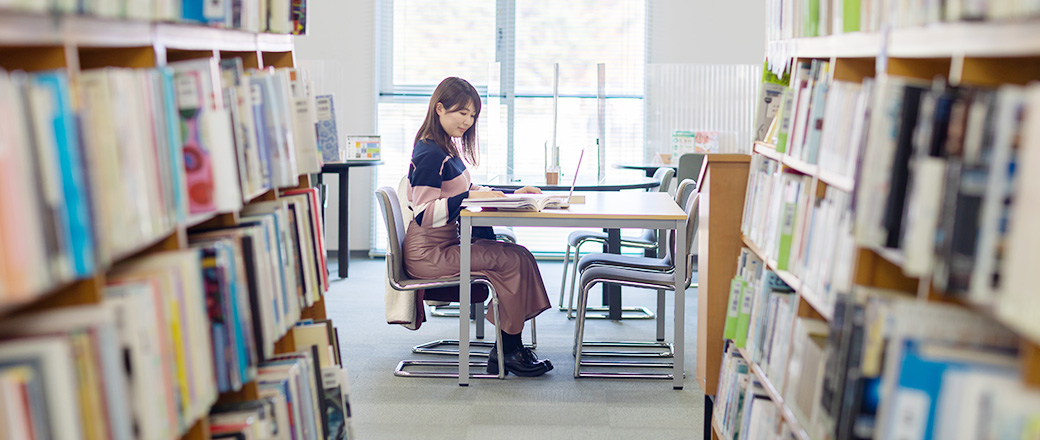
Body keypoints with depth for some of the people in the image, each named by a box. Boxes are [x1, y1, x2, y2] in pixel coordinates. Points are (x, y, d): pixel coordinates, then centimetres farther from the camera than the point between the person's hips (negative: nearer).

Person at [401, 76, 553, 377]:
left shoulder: (449, 149, 17)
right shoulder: (429, 155, -15)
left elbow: (464, 194, 22)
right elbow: (424, 214, -21)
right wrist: (469, 197, -29)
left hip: (445, 245, 10)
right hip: (429, 254, -10)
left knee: (520, 255, -7)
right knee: (515, 260, -19)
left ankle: (508, 350, -10)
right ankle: (506, 351, -9)